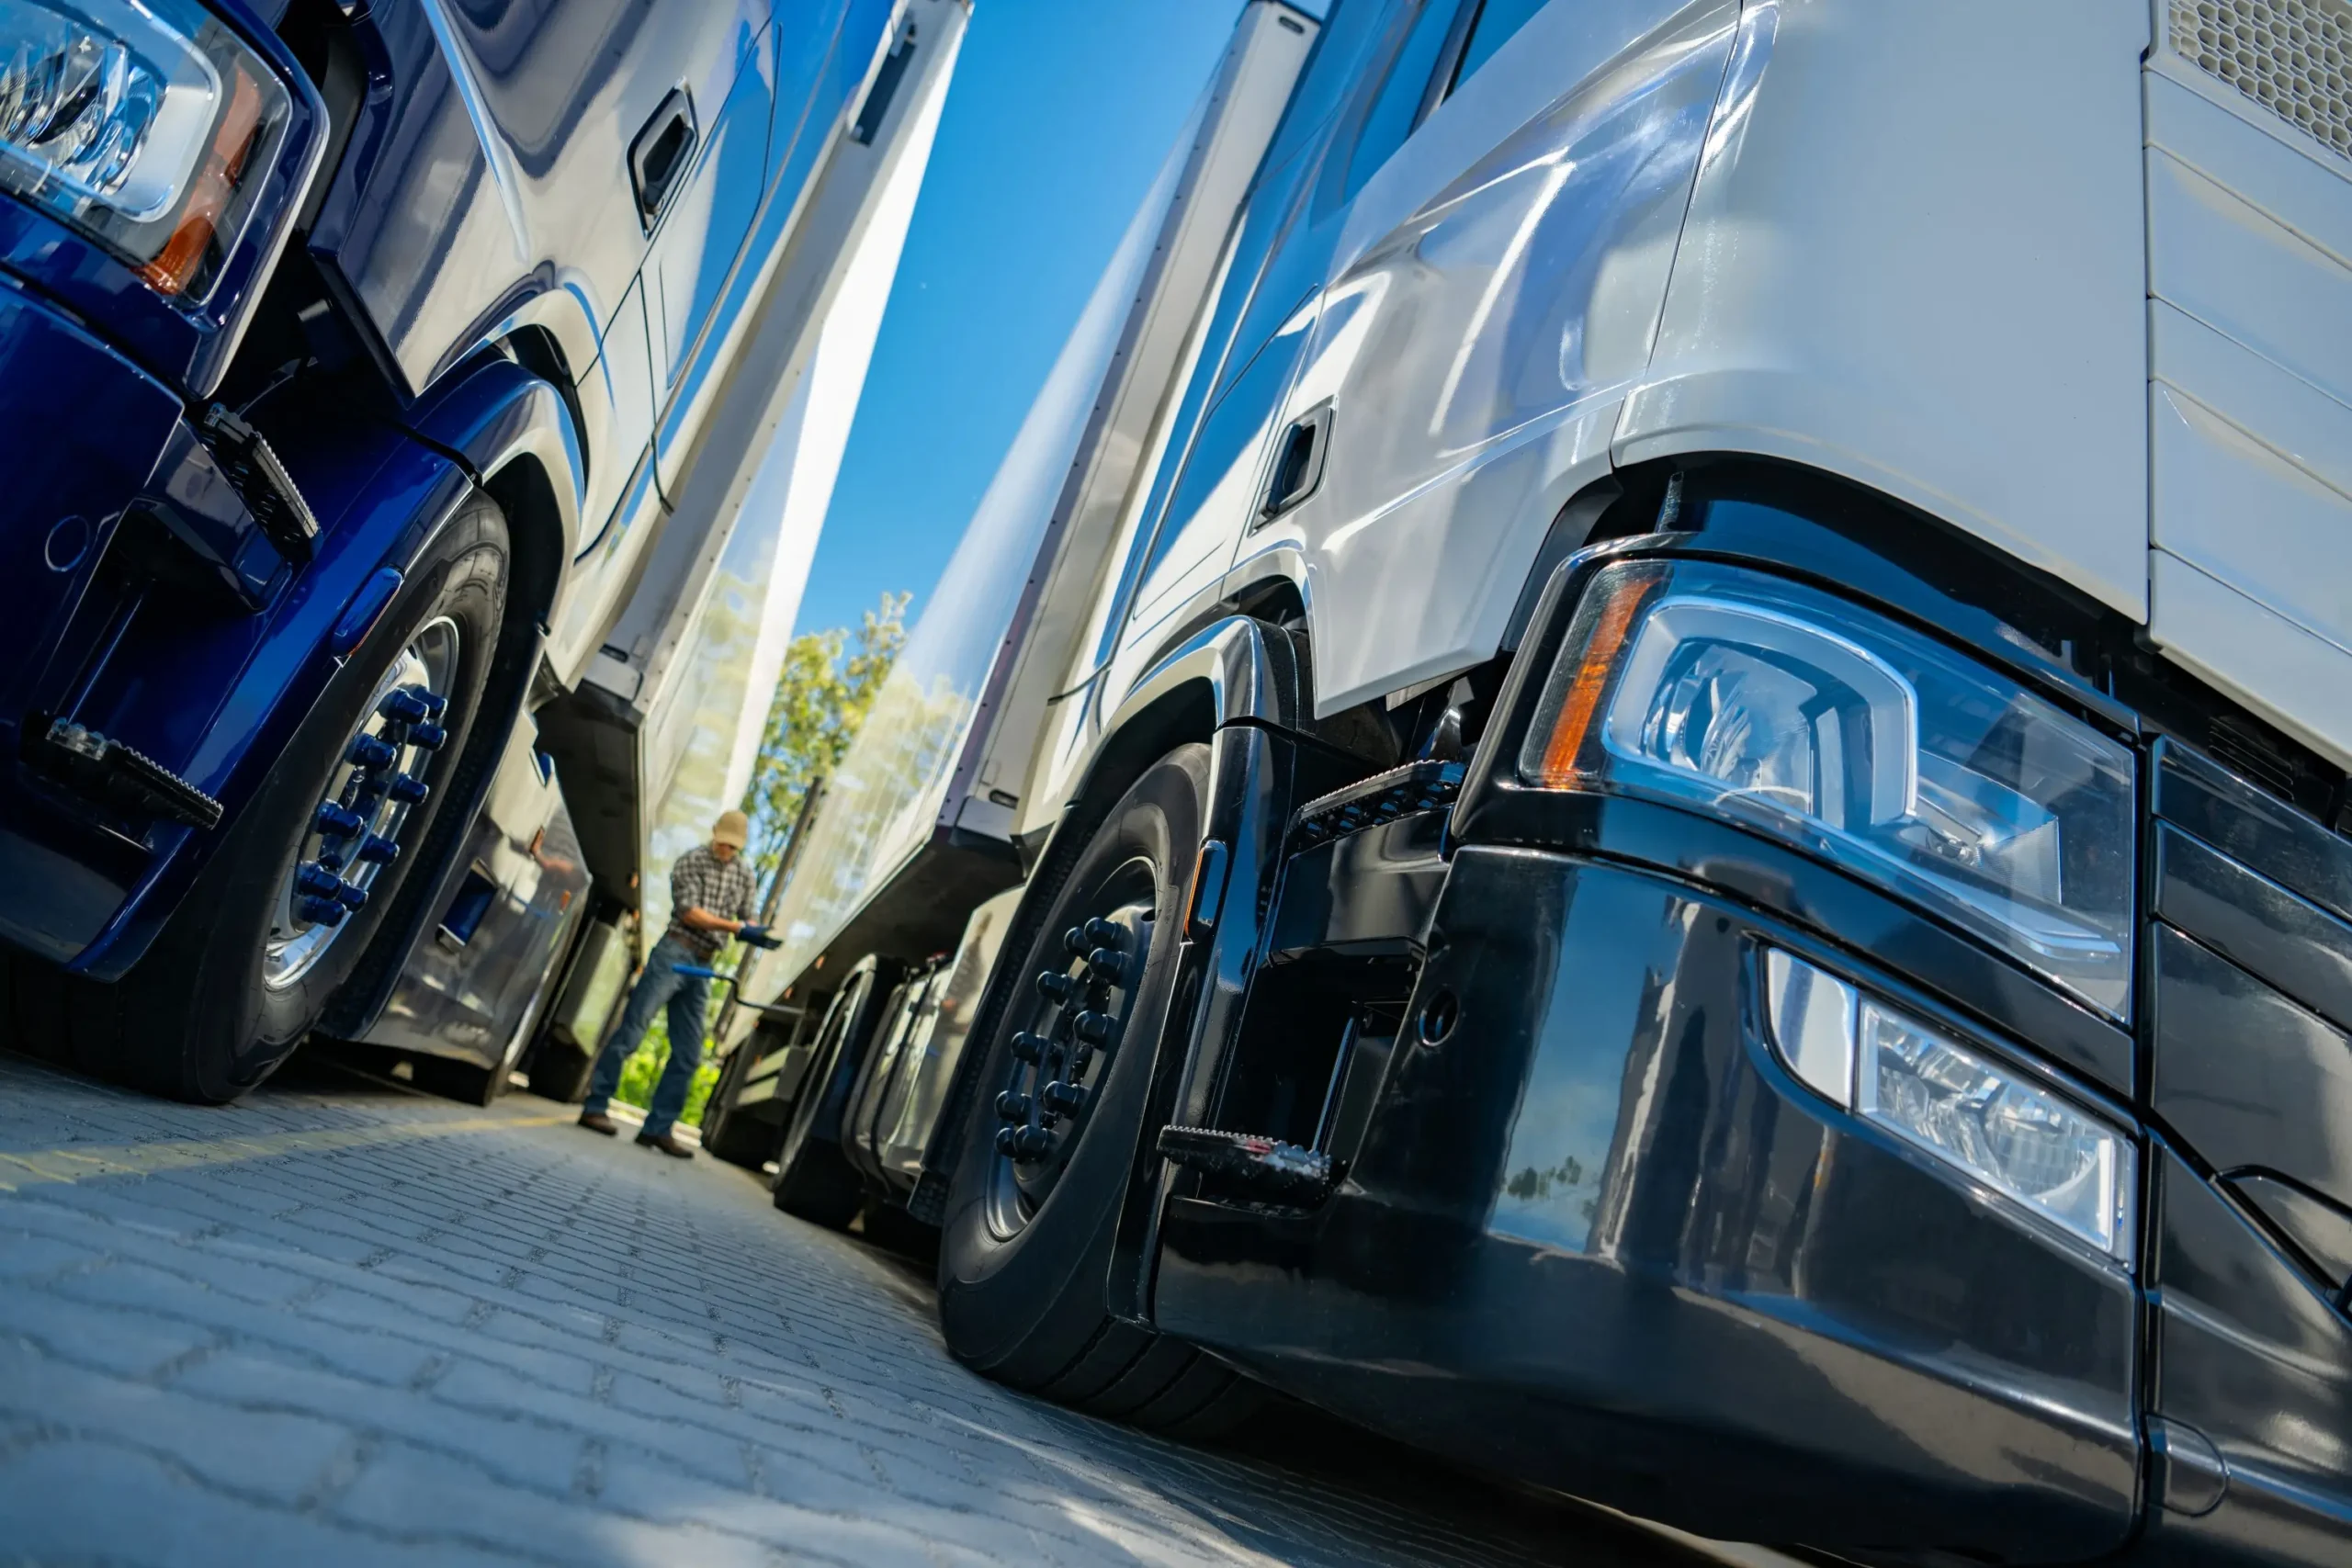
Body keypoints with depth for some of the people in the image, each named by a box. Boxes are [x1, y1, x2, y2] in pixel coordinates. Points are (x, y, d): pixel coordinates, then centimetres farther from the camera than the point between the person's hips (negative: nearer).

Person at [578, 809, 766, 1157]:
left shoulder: (744, 875, 12)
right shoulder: (692, 860, -3)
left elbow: (748, 921, 11)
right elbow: (689, 912, -12)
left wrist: (757, 934, -12)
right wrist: (735, 927, -20)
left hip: (703, 966, 5)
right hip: (674, 955, -5)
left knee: (687, 1056, 3)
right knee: (630, 1032, -6)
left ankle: (658, 1127, 8)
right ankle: (595, 1107, 2)